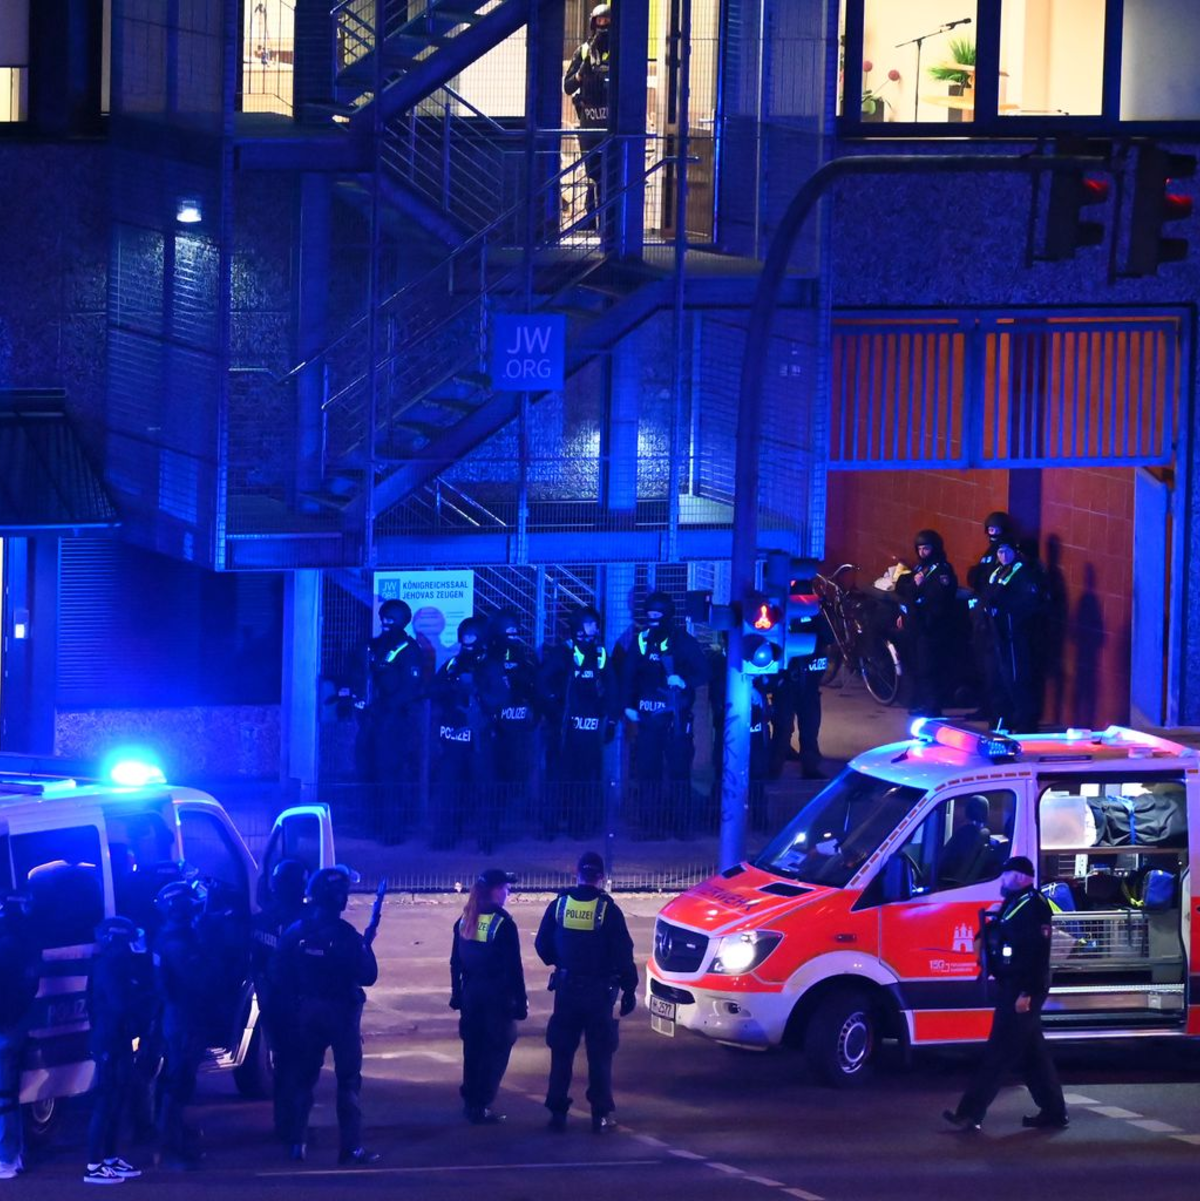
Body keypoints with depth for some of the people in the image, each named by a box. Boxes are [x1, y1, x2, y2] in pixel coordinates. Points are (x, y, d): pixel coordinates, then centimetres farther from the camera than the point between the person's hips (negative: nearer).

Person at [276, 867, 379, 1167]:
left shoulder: (295, 932, -2)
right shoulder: (345, 935, -16)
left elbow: (284, 978, 1)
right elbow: (367, 975, -14)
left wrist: (291, 1011, 9)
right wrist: (365, 947, 2)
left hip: (306, 1012, 4)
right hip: (341, 1012, -4)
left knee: (303, 1077, 15)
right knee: (348, 1080, 2)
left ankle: (297, 1142, 16)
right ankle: (351, 1148, 0)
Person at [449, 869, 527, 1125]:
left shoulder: (465, 921, 3)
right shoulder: (504, 924, -16)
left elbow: (456, 962, 8)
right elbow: (514, 967, -14)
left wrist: (457, 994, 17)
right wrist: (521, 1002, -8)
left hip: (471, 995, 6)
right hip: (498, 996, -6)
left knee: (473, 1048, 16)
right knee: (496, 1051, 2)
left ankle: (470, 1102, 22)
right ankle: (481, 1107, -1)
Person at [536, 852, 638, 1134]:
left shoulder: (558, 906, -2)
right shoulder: (608, 910, -11)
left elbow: (542, 945, 5)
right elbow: (623, 955, -10)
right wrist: (629, 989, -1)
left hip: (567, 990, 2)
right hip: (600, 992, -2)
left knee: (562, 1053, 11)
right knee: (599, 1055, 6)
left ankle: (558, 1113, 10)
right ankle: (601, 1115, 6)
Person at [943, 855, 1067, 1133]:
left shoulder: (1034, 905, -15)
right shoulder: (1014, 903, 16)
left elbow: (1038, 952, -22)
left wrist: (1027, 993, -24)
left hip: (1021, 992, -10)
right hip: (1011, 989, 10)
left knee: (999, 1053, -9)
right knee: (1032, 1054, 13)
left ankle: (971, 1113, -9)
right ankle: (1053, 1112, 18)